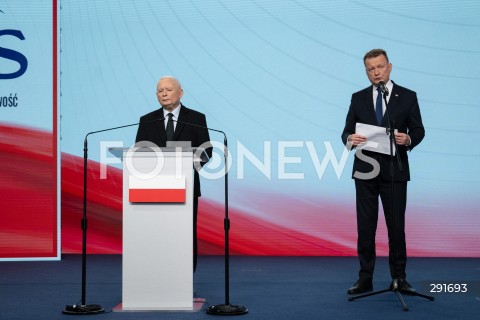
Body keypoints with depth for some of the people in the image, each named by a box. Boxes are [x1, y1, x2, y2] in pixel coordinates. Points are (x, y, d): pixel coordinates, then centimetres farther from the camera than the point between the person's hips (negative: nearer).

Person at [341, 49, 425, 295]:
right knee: (365, 226, 4)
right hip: (365, 171, 2)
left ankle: (399, 277, 13)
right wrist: (350, 139, -18)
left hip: (394, 170, -1)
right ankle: (365, 278, 10)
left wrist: (408, 140, -19)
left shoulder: (407, 97, 3)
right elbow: (347, 131, 5)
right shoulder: (358, 98, 8)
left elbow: (418, 130, 3)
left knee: (396, 226, 3)